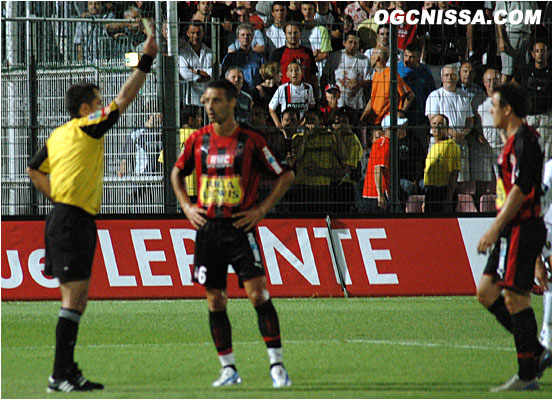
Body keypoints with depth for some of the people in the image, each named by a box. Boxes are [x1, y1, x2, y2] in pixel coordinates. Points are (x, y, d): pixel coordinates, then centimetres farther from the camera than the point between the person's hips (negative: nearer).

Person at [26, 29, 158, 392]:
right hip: (74, 220, -10)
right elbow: (124, 98, -8)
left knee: (77, 299, 11)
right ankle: (61, 376, -15)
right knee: (74, 296, -11)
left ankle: (68, 373, 12)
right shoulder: (86, 128, -7)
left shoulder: (58, 136, 16)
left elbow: (34, 170, 25)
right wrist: (146, 61, -2)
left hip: (65, 217, 10)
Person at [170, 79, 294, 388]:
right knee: (216, 301, 5)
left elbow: (286, 176, 2)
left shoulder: (251, 140, -4)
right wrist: (186, 206, 9)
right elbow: (178, 172, 23)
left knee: (258, 293, -13)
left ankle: (277, 365, -9)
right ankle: (229, 369, 14)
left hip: (240, 227, -4)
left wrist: (262, 209, -5)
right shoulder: (198, 140, 6)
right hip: (208, 228, 4)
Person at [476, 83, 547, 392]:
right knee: (487, 292, 10)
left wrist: (495, 228, -22)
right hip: (513, 231, 10)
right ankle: (534, 350, 12)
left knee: (515, 298, -9)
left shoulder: (523, 140, -14)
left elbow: (520, 189, -21)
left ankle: (528, 376, -6)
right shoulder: (516, 140, 18)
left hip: (522, 228, -10)